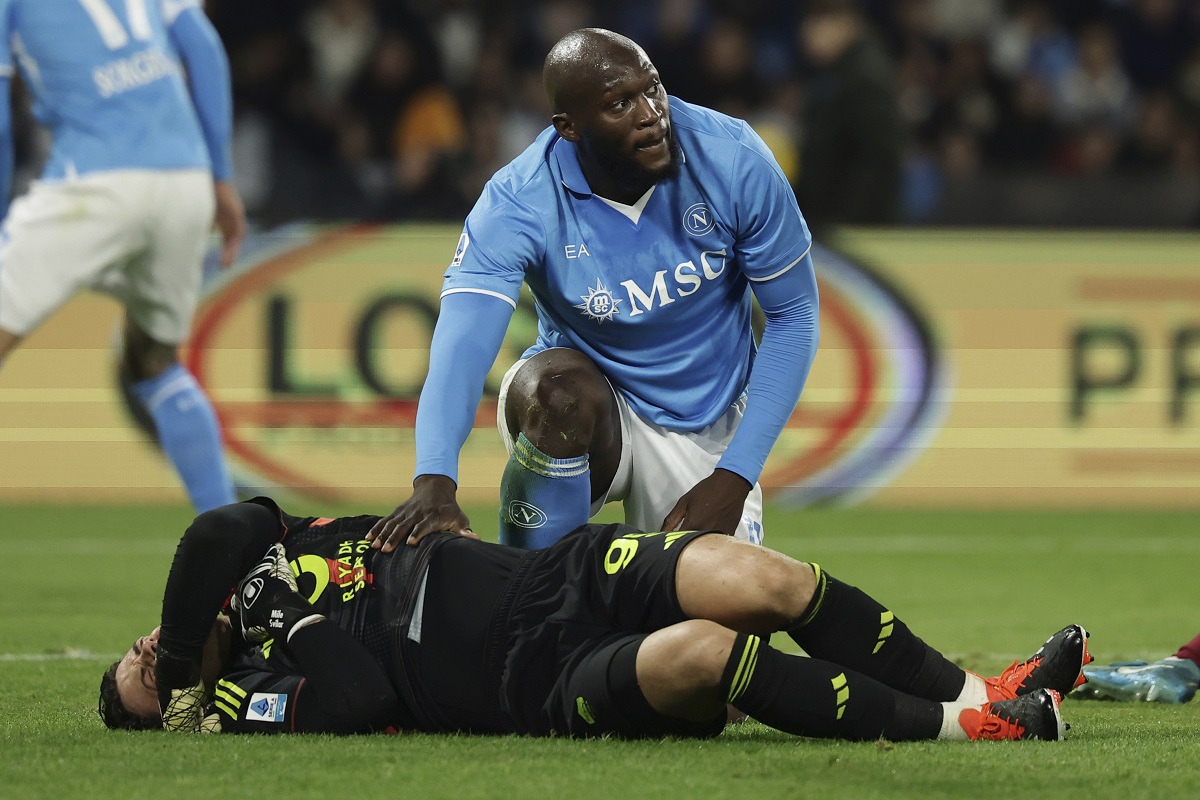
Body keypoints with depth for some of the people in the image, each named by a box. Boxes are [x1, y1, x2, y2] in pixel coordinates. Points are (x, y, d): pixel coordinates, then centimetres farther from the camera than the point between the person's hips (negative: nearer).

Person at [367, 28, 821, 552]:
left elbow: (793, 317, -9)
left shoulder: (732, 160, -19)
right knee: (560, 389, -35)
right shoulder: (518, 202, -23)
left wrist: (734, 478, -17)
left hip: (707, 429, 2)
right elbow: (463, 344, -36)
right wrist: (434, 483, -56)